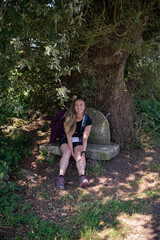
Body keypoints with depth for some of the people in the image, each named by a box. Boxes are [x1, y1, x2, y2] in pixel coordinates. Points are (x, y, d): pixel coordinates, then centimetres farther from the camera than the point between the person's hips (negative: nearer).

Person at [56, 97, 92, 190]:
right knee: (67, 151, -31)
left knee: (79, 153, -29)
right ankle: (61, 177, -42)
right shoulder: (68, 118, -14)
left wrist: (83, 153, -28)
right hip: (66, 140, -1)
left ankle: (82, 177, -50)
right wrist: (72, 152, -24)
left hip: (78, 141, 1)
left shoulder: (87, 120, -10)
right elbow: (68, 136, -16)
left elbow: (85, 137, -16)